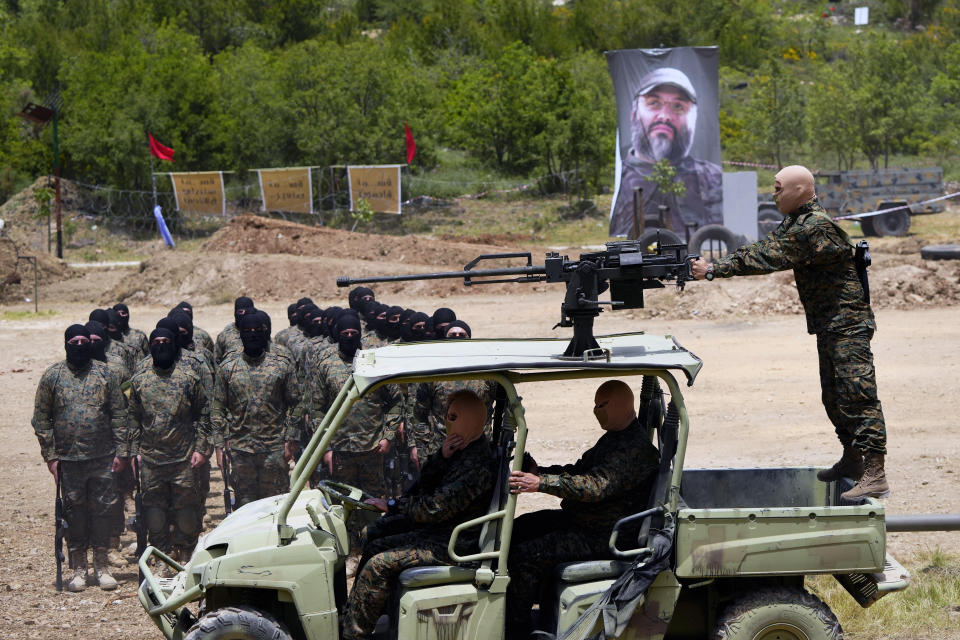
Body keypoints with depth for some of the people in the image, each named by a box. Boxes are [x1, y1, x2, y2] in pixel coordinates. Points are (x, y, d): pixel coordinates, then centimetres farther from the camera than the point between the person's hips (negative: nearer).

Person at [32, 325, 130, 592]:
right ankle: (78, 568, 15)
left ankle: (101, 565, 15)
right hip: (68, 459, 0)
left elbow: (119, 415, 6)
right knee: (74, 511, 5)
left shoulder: (105, 374, 5)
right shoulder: (52, 376, 2)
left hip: (103, 458, 1)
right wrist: (50, 456, -3)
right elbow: (41, 419, 3)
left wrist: (121, 451, -1)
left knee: (104, 508, 3)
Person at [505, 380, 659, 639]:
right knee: (519, 528, 15)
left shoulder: (636, 448, -22)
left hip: (600, 537, -11)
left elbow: (596, 486, -33)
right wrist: (539, 471, 2)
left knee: (524, 555, -21)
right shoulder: (614, 437, 13)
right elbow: (579, 470, 19)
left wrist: (542, 483, -39)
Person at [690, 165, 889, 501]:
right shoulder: (795, 223, 12)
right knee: (834, 396, 17)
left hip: (848, 325, -11)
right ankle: (851, 460, 29)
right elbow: (763, 249, 10)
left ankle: (875, 476, -17)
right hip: (829, 325, 11)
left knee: (857, 394, -13)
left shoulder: (816, 227, -21)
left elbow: (769, 258, -24)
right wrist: (713, 265, -3)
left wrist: (713, 270, -21)